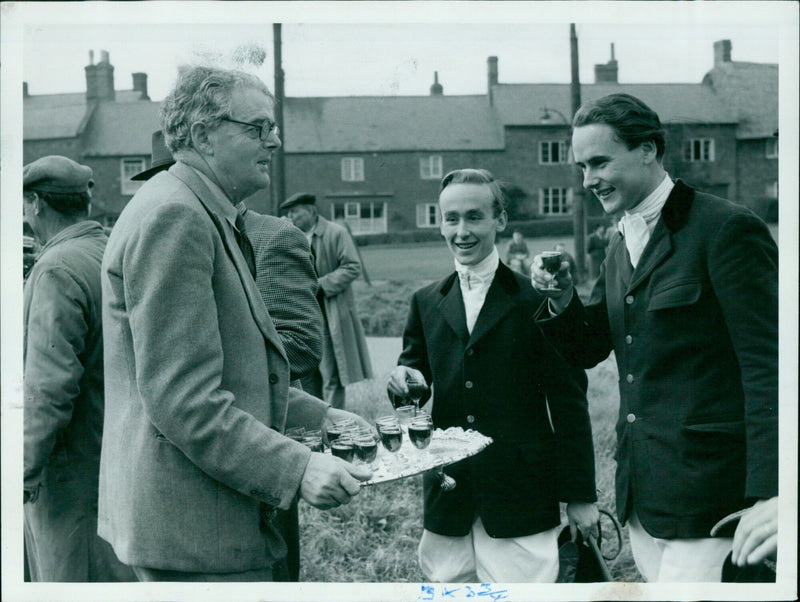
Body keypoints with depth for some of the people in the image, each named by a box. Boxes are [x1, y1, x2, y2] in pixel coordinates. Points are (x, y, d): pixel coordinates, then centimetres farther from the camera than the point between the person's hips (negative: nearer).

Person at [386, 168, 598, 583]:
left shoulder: (537, 301, -2)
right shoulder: (426, 303, 10)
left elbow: (568, 401, -1)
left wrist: (580, 495, -1)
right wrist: (404, 381, -9)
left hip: (521, 498, -3)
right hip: (447, 498, 3)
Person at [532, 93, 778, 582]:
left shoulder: (726, 229, -11)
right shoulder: (621, 249, 14)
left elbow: (767, 367, -14)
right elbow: (587, 350, 19)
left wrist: (766, 499, -19)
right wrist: (561, 300, -2)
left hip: (704, 483, -7)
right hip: (643, 489, 8)